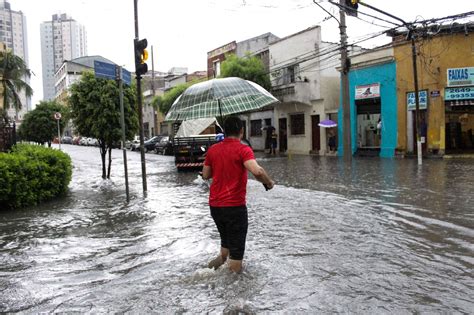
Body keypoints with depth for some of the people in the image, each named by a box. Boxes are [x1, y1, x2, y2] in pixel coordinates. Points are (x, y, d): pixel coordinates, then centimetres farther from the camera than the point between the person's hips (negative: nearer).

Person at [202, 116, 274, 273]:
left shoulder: (212, 149, 4)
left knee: (226, 239, 28)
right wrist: (269, 182, -10)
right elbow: (257, 171, -27)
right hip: (234, 205, -6)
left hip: (214, 205, 6)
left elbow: (205, 175, 13)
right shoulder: (243, 149, -12)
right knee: (236, 247, 7)